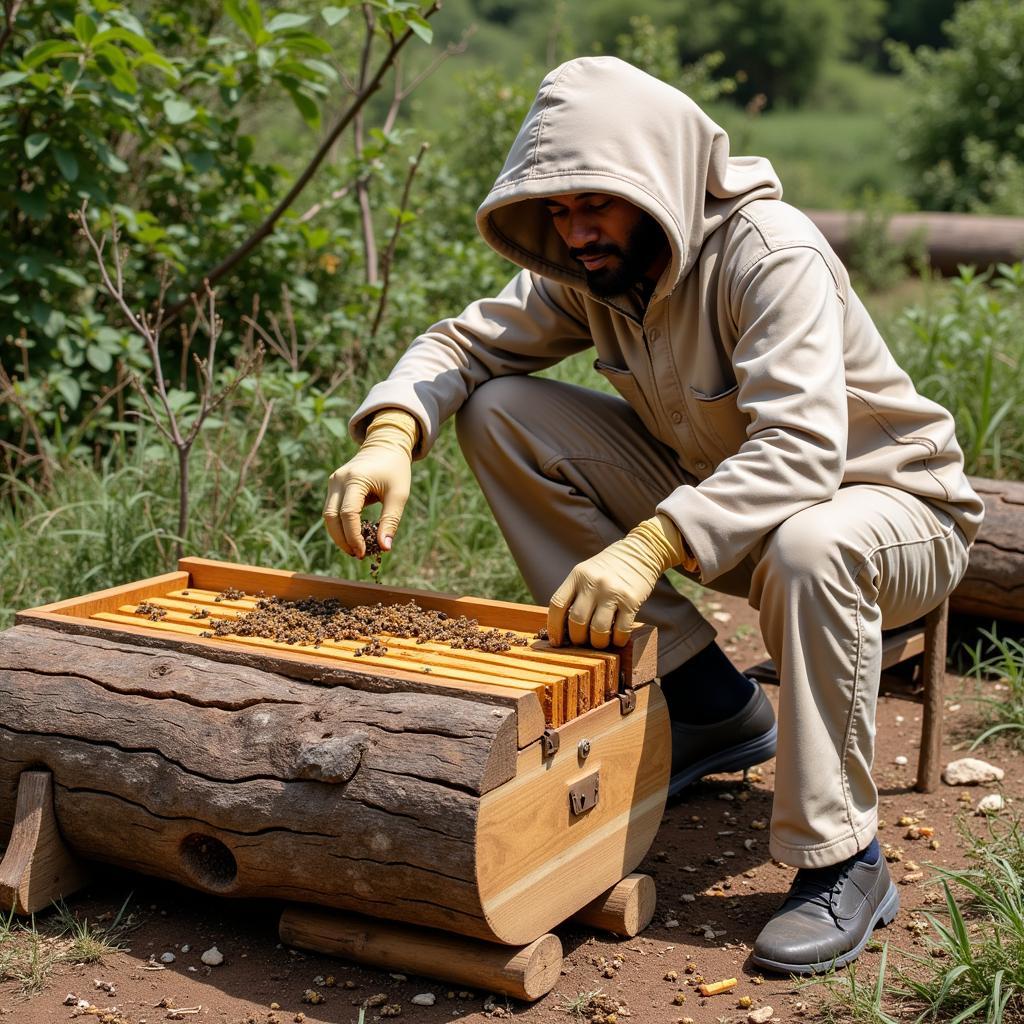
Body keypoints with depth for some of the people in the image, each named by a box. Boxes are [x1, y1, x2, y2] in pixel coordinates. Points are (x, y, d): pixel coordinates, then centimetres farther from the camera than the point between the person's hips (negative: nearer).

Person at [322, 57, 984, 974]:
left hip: (885, 501, -6)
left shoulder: (769, 254, -28)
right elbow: (467, 343, -3)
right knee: (500, 413, -10)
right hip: (708, 496, 6)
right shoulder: (586, 270, -7)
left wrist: (653, 542, -52)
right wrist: (391, 434, -25)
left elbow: (801, 450, -39)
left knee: (809, 547, -44)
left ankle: (843, 865, -22)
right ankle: (707, 701, -5)